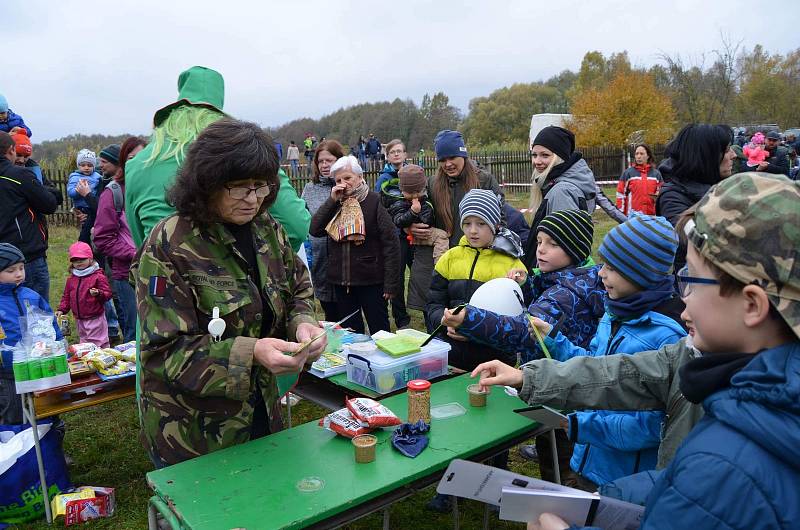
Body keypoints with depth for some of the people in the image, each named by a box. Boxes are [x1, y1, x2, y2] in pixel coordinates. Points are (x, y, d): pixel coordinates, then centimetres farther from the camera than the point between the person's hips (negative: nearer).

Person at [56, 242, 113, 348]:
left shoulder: (98, 276, -10)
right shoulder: (71, 279, 9)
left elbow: (108, 293, -13)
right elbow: (66, 296, 15)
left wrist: (98, 293, -32)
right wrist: (61, 309, 3)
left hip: (95, 318, -6)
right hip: (79, 319, 6)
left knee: (98, 344, -2)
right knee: (84, 342, 16)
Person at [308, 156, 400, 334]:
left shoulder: (374, 202, -7)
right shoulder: (335, 203, 10)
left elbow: (390, 242, -11)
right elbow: (315, 230, -1)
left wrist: (390, 283, -14)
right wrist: (332, 200, -8)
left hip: (370, 280, -5)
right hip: (341, 280, 5)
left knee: (379, 331, 4)